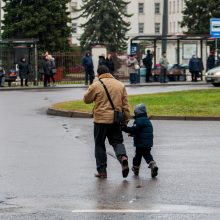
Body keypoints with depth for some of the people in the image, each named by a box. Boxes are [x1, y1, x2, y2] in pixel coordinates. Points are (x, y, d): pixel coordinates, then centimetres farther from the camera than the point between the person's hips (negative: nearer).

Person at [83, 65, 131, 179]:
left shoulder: (96, 85, -7)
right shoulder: (120, 85, 7)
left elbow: (86, 99, 4)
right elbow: (125, 105, 8)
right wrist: (126, 119, 14)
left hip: (101, 120, -3)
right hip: (116, 120, 3)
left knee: (100, 145, 7)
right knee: (117, 141, 14)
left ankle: (102, 171, 8)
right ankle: (122, 156, -17)